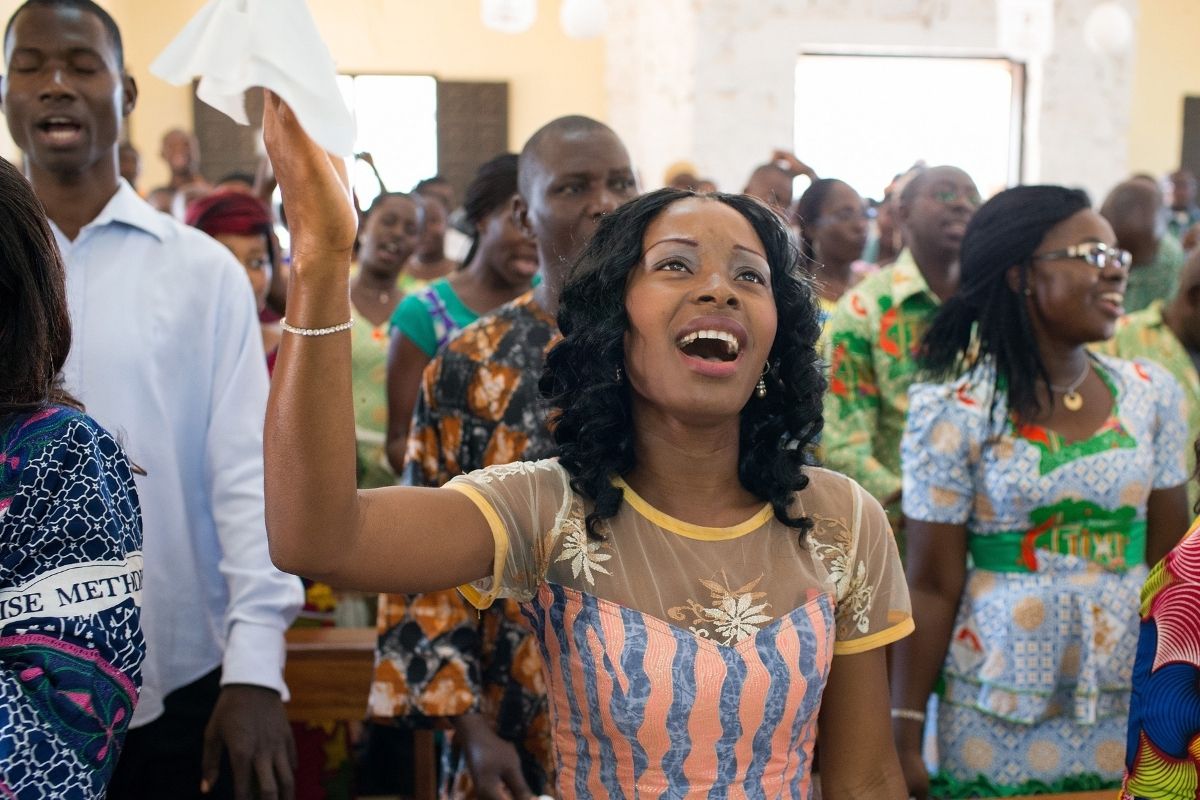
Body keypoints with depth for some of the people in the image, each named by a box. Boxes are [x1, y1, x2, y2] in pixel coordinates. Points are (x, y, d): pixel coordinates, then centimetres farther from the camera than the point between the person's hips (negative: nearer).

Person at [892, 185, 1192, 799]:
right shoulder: (954, 411, -11)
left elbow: (1173, 563, 6)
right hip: (997, 717, -3)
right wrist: (904, 729, -8)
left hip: (1133, 707, 4)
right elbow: (932, 586, -8)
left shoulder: (1152, 394, 1)